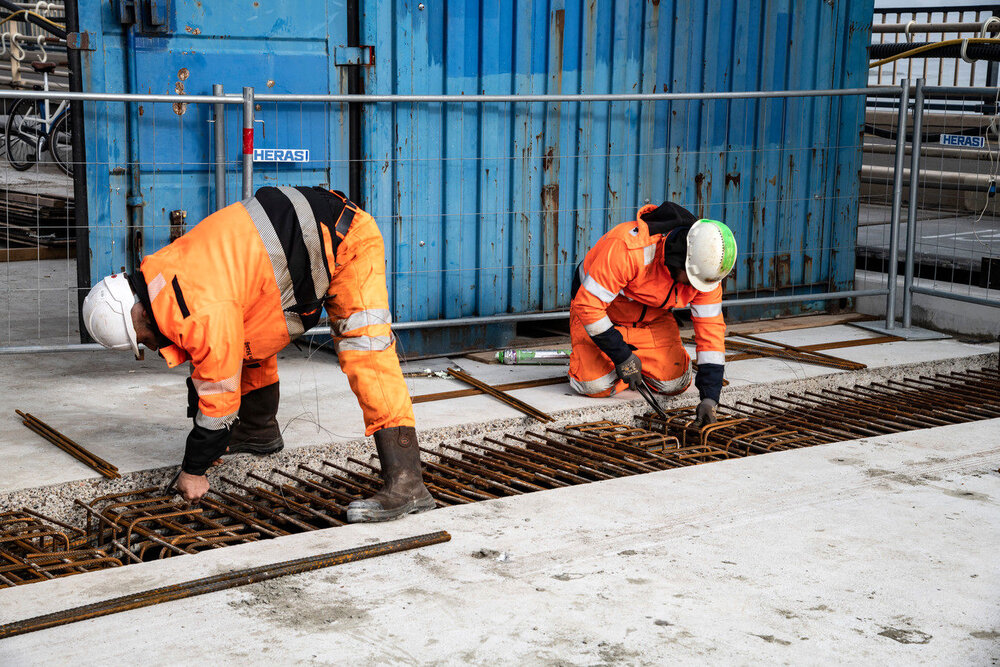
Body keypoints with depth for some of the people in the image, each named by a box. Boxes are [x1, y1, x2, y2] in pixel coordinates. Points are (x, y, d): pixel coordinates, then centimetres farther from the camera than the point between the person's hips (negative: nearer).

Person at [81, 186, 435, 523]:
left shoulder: (206, 315, -27)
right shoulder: (159, 271, 2)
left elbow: (219, 398, -15)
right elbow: (204, 366, 15)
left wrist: (193, 471, -2)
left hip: (344, 240, -10)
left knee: (365, 355, -21)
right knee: (251, 331, 18)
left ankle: (405, 485, -26)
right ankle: (259, 431, 39)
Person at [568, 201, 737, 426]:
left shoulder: (706, 268, -21)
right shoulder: (627, 248, -39)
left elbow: (711, 329, -17)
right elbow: (588, 304, -33)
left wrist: (709, 397, -24)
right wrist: (621, 356, -29)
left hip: (652, 317, 4)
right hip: (601, 311, -4)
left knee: (675, 383, -12)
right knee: (597, 385, -22)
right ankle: (583, 359, 11)